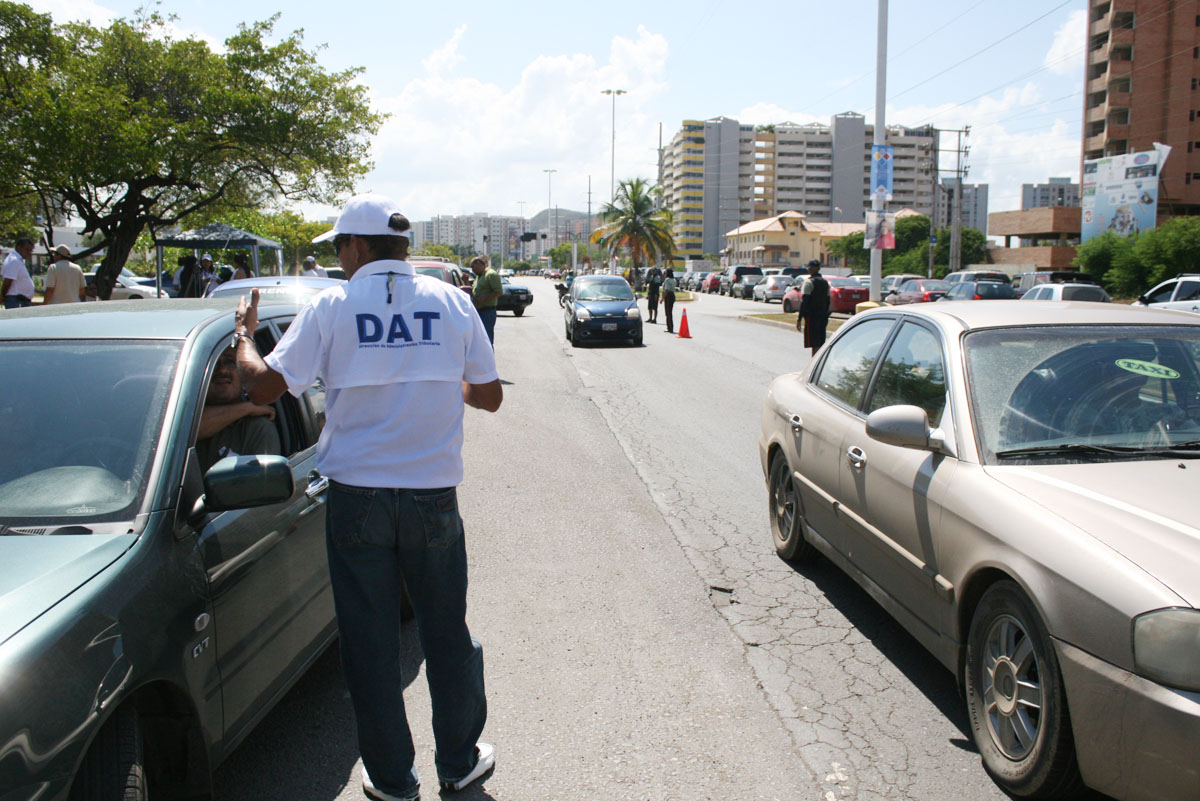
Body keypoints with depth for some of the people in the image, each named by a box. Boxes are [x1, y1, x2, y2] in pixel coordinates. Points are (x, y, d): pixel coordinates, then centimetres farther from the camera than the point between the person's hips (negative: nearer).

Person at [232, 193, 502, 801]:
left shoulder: (330, 307, -5)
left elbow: (263, 387, -7)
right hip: (434, 494, 2)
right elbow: (489, 395, 5)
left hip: (357, 496, -1)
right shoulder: (450, 302, 1)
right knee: (447, 634, 15)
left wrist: (243, 332, 12)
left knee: (370, 642, 12)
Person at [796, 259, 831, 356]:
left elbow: (804, 302, -15)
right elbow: (827, 301, 19)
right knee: (821, 344, 12)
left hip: (812, 316, -7)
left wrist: (799, 319, -14)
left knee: (814, 345, -9)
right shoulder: (825, 282, 14)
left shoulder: (809, 282, -10)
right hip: (823, 316, 7)